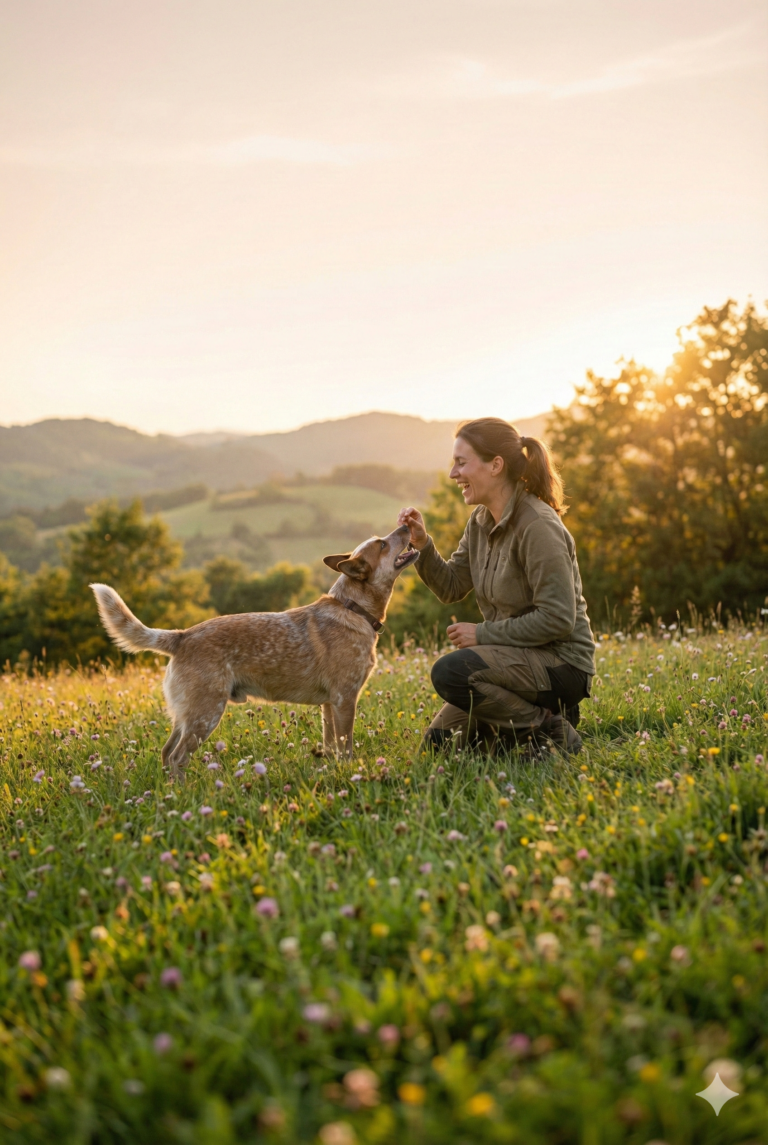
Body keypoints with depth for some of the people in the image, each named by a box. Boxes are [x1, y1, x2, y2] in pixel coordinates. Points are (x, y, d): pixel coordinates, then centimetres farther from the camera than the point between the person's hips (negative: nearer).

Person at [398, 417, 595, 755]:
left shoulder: (538, 525, -22)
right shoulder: (481, 521, 5)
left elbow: (557, 619, -25)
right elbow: (450, 588, 7)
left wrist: (483, 633, -19)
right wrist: (422, 545, -9)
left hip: (561, 664, -9)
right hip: (518, 658, 9)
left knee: (450, 672, -30)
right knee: (439, 740, 8)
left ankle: (549, 730, -13)